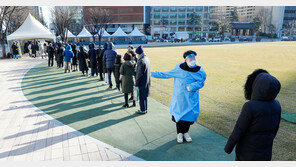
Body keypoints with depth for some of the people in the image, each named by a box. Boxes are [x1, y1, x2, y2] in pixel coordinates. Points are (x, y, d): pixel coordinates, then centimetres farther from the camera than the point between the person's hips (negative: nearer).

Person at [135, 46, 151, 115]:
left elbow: (139, 74, -21)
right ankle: (145, 109, 30)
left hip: (142, 82, -9)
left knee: (141, 97, 4)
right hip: (147, 81, 9)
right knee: (144, 96, 19)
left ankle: (142, 110, 15)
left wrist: (136, 84, -15)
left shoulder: (141, 61, -22)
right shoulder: (147, 59, 6)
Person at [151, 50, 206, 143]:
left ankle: (185, 132, 32)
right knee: (179, 114, 6)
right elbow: (167, 74, 6)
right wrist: (154, 74, 10)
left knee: (190, 115, 7)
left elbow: (201, 82, -3)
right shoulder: (179, 68, -5)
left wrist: (192, 86, -22)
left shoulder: (199, 71, -2)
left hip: (191, 98, 1)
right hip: (179, 97, -1)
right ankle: (179, 133, 27)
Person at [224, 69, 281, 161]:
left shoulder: (250, 107, -29)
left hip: (248, 150, -5)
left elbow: (238, 130, -22)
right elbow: (275, 128, 3)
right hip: (266, 152, 5)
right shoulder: (276, 105, -10)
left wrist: (228, 147, -8)